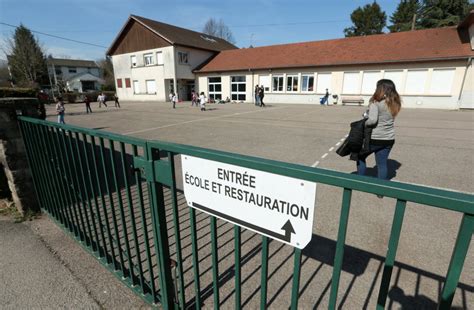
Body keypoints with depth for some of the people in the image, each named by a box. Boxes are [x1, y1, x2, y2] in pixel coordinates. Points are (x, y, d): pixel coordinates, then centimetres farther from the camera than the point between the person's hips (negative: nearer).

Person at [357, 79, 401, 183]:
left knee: (360, 157, 16)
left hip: (374, 138, -5)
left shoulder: (376, 102, -16)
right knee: (382, 163, 14)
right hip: (389, 139, 6)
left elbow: (372, 120, -26)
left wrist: (364, 123, -6)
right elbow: (389, 118, 7)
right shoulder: (394, 102, 6)